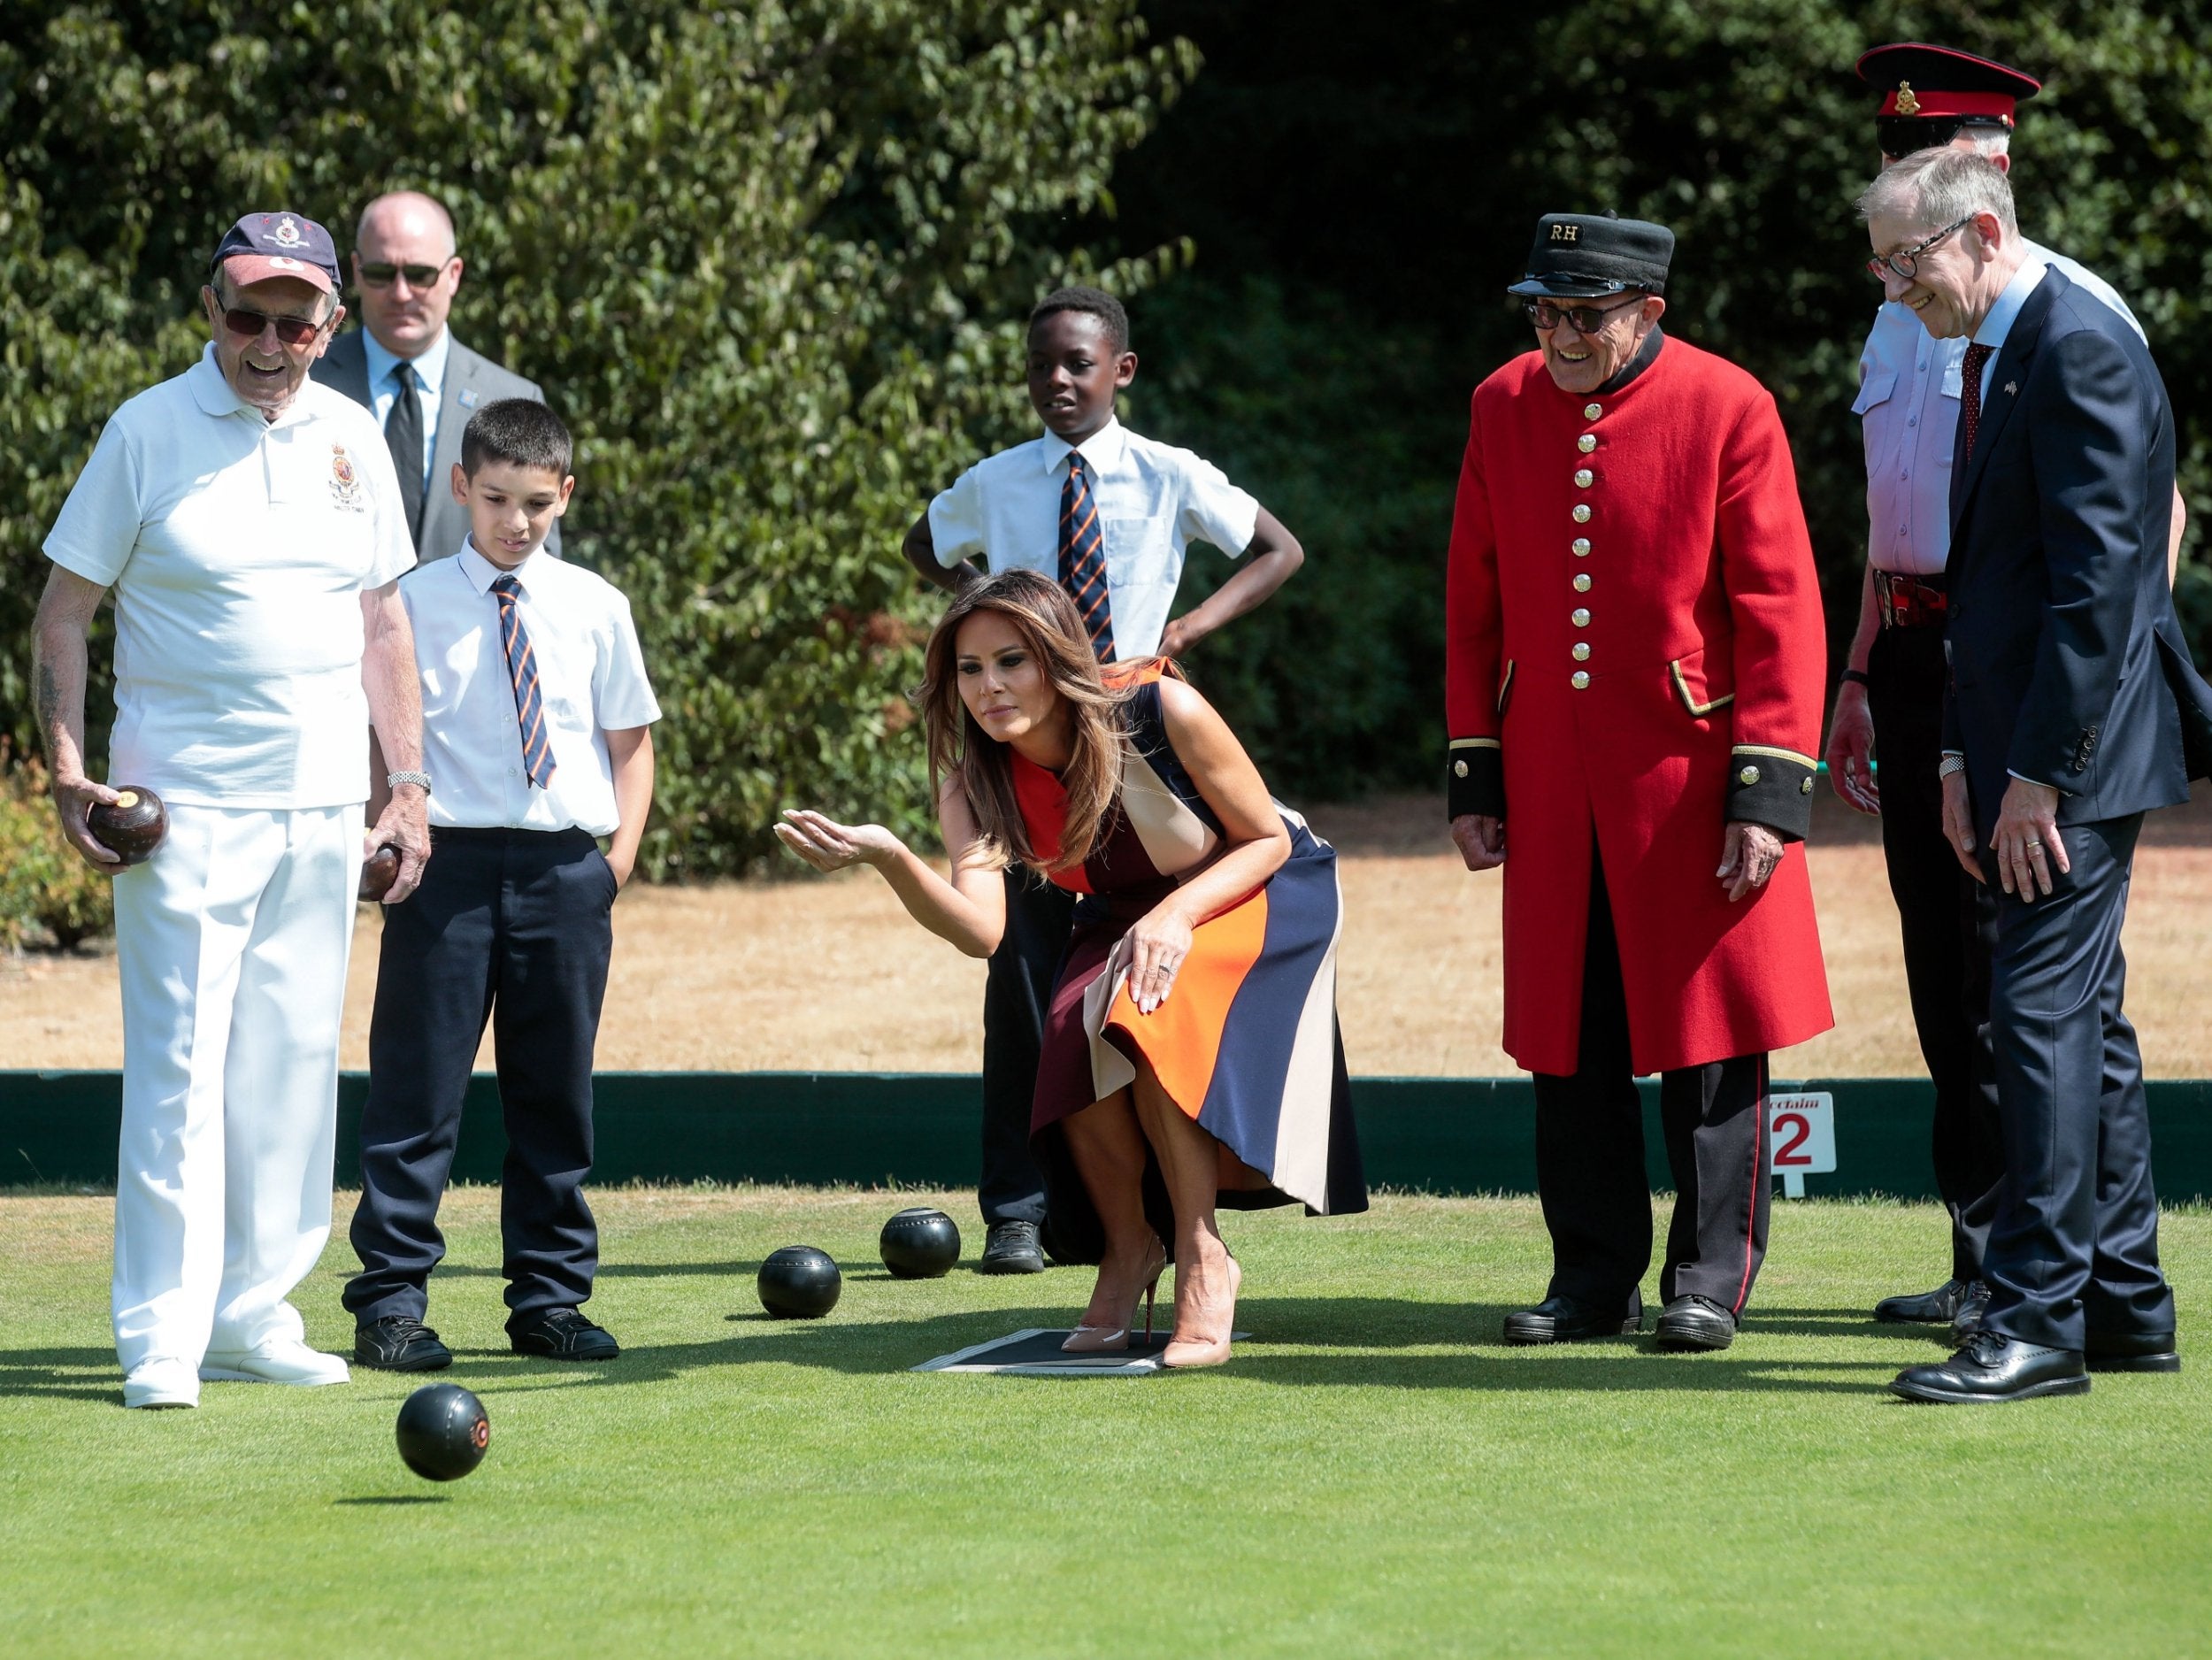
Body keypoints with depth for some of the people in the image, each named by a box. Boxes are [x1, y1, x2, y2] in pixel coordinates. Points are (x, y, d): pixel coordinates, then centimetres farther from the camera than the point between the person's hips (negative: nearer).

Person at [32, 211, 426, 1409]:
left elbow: (382, 623, 16)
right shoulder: (147, 432, -4)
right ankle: (160, 1339, -7)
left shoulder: (351, 438, 9)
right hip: (184, 803, -5)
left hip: (323, 807, 5)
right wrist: (67, 772, -11)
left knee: (292, 1063, 8)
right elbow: (64, 611, -1)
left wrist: (408, 789, 11)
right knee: (179, 1063, -9)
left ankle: (254, 1311, 17)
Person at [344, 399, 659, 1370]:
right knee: (418, 1087, -3)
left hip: (565, 867, 3)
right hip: (449, 859, -3)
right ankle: (390, 1301, 2)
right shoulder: (415, 603, 0)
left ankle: (550, 1298, 17)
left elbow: (630, 737, 14)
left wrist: (621, 850, 4)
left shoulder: (594, 608, 7)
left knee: (555, 1090, 9)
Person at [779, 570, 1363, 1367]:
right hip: (1126, 919, 4)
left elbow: (1268, 840, -15)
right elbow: (981, 931, -35)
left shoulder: (1164, 712, -28)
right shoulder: (973, 784, -17)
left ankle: (1202, 1261, -21)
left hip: (1255, 892, -4)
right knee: (1076, 1036, -27)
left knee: (1147, 1013, -33)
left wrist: (1178, 914, -32)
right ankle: (1128, 1249, -1)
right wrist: (888, 857, -52)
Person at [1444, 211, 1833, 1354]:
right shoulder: (1504, 407, 5)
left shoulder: (1727, 407, -7)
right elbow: (1474, 605, 11)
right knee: (1568, 1038, 7)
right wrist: (1472, 773, 7)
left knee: (1710, 1021, 1)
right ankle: (1593, 1276, 16)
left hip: (1687, 775, -4)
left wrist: (1767, 791, -12)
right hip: (1550, 784, 4)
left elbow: (1780, 612, -8)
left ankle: (1710, 1278, 10)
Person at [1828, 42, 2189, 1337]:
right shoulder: (1901, 318, 17)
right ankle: (1984, 1257, 16)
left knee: (2014, 968, -7)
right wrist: (1862, 678, 21)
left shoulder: (2068, 309, -8)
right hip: (1915, 654, 8)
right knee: (1944, 972, 9)